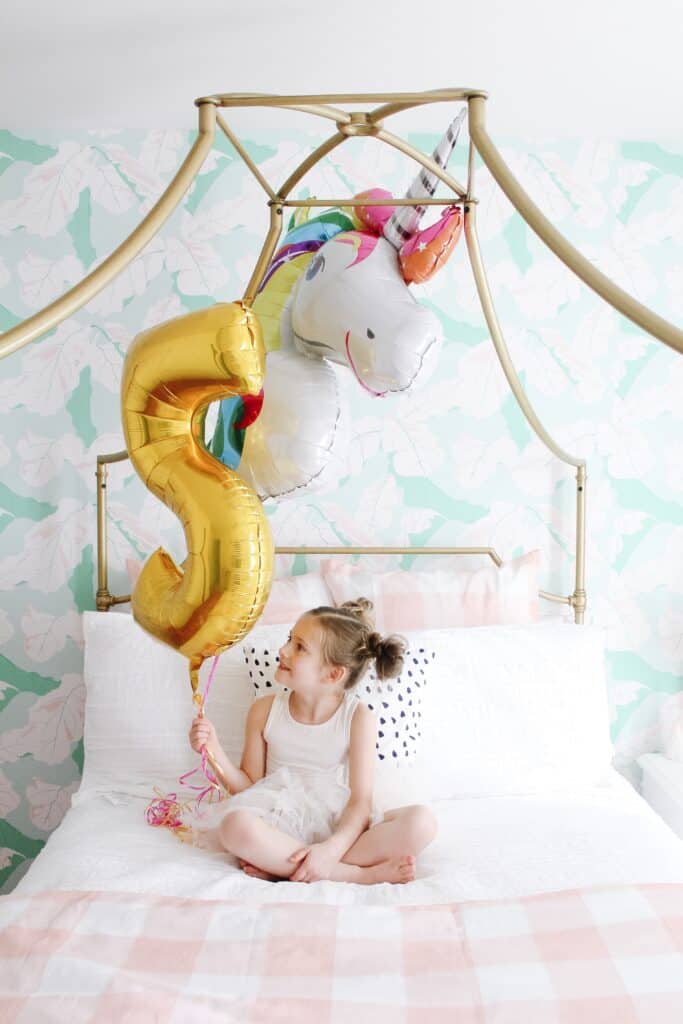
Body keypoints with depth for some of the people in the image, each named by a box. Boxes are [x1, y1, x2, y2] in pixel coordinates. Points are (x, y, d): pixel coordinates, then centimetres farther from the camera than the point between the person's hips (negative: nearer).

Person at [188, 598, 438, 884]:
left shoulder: (358, 717, -7)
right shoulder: (265, 711, 0)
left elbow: (360, 801, -11)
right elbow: (247, 786, 7)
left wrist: (331, 850, -28)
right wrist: (214, 750, -9)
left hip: (338, 828, 0)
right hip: (282, 825, 0)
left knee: (421, 821, -26)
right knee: (236, 826, -35)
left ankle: (277, 865, -25)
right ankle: (363, 874, -25)